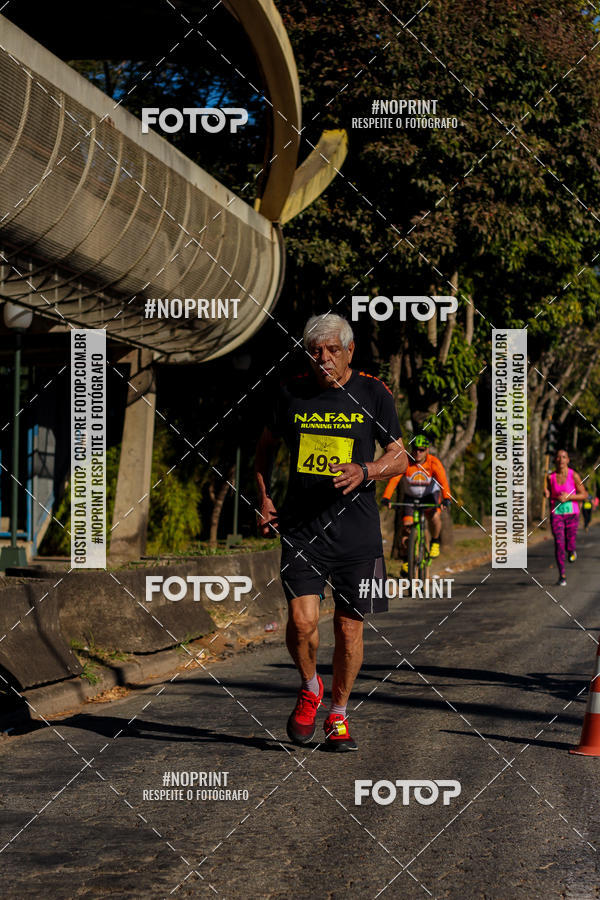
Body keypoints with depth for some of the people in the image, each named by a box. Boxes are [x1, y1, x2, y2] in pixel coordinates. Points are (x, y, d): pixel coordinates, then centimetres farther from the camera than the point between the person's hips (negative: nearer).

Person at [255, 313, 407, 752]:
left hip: (356, 529, 0)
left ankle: (338, 716, 24)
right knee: (302, 621, -14)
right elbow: (267, 445, 20)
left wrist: (365, 471, -15)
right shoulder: (293, 392, 4)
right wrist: (264, 498, 9)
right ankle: (310, 689, 17)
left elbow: (399, 457, 6)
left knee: (349, 628, 4)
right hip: (301, 527, 0)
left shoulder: (373, 393, 0)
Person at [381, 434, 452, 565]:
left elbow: (443, 480, -37)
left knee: (434, 516, -30)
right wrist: (386, 498, -50)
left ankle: (435, 542, 0)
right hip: (410, 496, 1)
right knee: (406, 525, -12)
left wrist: (446, 499, -55)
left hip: (430, 495, -1)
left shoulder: (434, 462, -24)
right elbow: (394, 479, -35)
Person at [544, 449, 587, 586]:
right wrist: (546, 493, -10)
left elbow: (584, 495, -3)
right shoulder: (550, 476, -1)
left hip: (571, 513, -1)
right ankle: (562, 576, 1)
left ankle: (571, 550, 39)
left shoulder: (574, 476, -8)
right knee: (559, 544, -11)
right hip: (556, 514, 1)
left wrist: (568, 497, -17)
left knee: (568, 547, -1)